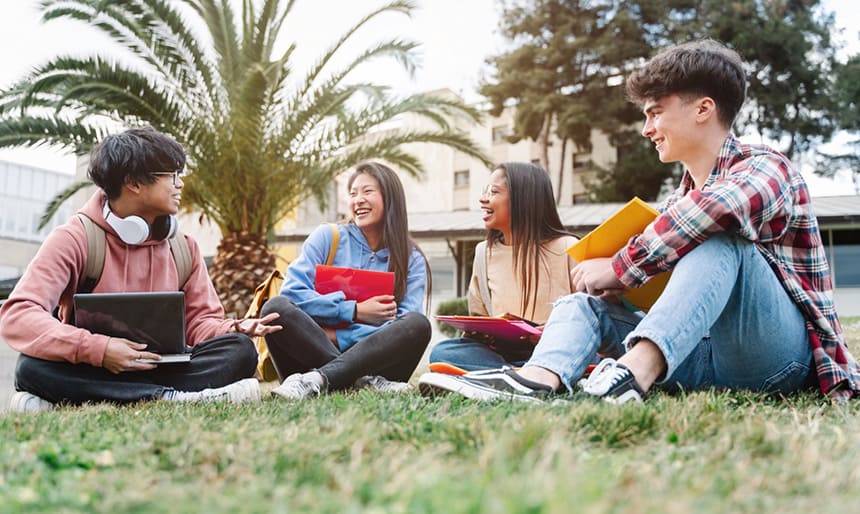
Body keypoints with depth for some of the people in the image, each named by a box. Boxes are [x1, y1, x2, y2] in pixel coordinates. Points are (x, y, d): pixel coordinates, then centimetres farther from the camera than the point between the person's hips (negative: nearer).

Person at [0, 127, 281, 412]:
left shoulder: (184, 247, 7)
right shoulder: (73, 239, -8)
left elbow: (199, 321, 7)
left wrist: (231, 330, -18)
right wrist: (97, 348, -33)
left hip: (161, 368, 4)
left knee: (240, 351, -21)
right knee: (33, 366, -34)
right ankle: (172, 397, -35)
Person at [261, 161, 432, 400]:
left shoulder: (412, 261, 7)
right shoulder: (327, 237, 7)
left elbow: (401, 329, -5)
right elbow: (292, 292, -7)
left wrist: (337, 337, -14)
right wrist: (354, 311, -13)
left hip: (371, 359, 0)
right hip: (313, 352, 0)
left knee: (418, 324, -26)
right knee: (276, 307, -25)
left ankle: (318, 379, -33)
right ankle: (364, 381, -33)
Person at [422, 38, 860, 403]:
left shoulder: (766, 168, -5)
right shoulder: (677, 204, 18)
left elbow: (717, 206, -30)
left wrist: (618, 269, -22)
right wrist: (614, 285, -7)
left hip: (776, 355, -7)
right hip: (702, 358, 7)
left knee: (719, 237, -28)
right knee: (584, 300, -3)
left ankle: (635, 372, -46)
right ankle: (541, 377, -35)